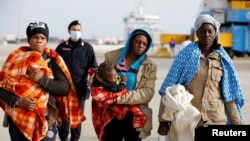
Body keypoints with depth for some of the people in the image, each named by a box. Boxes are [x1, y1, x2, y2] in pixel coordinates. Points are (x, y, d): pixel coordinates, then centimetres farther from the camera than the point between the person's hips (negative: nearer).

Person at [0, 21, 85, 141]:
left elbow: (65, 88, -7)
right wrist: (17, 101, -18)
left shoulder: (53, 60, 0)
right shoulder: (16, 58, 1)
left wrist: (43, 79, -19)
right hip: (18, 119, 1)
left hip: (46, 120, -1)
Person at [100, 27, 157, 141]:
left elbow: (147, 93, -11)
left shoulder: (149, 66, 0)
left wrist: (121, 98, -22)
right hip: (112, 114, 0)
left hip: (135, 117, 0)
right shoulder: (112, 57, 2)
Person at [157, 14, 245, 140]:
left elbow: (229, 95, 9)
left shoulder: (223, 59, 6)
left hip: (215, 121, 2)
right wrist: (163, 120, -7)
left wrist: (237, 123, 7)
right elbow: (169, 89, -2)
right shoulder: (186, 55, -1)